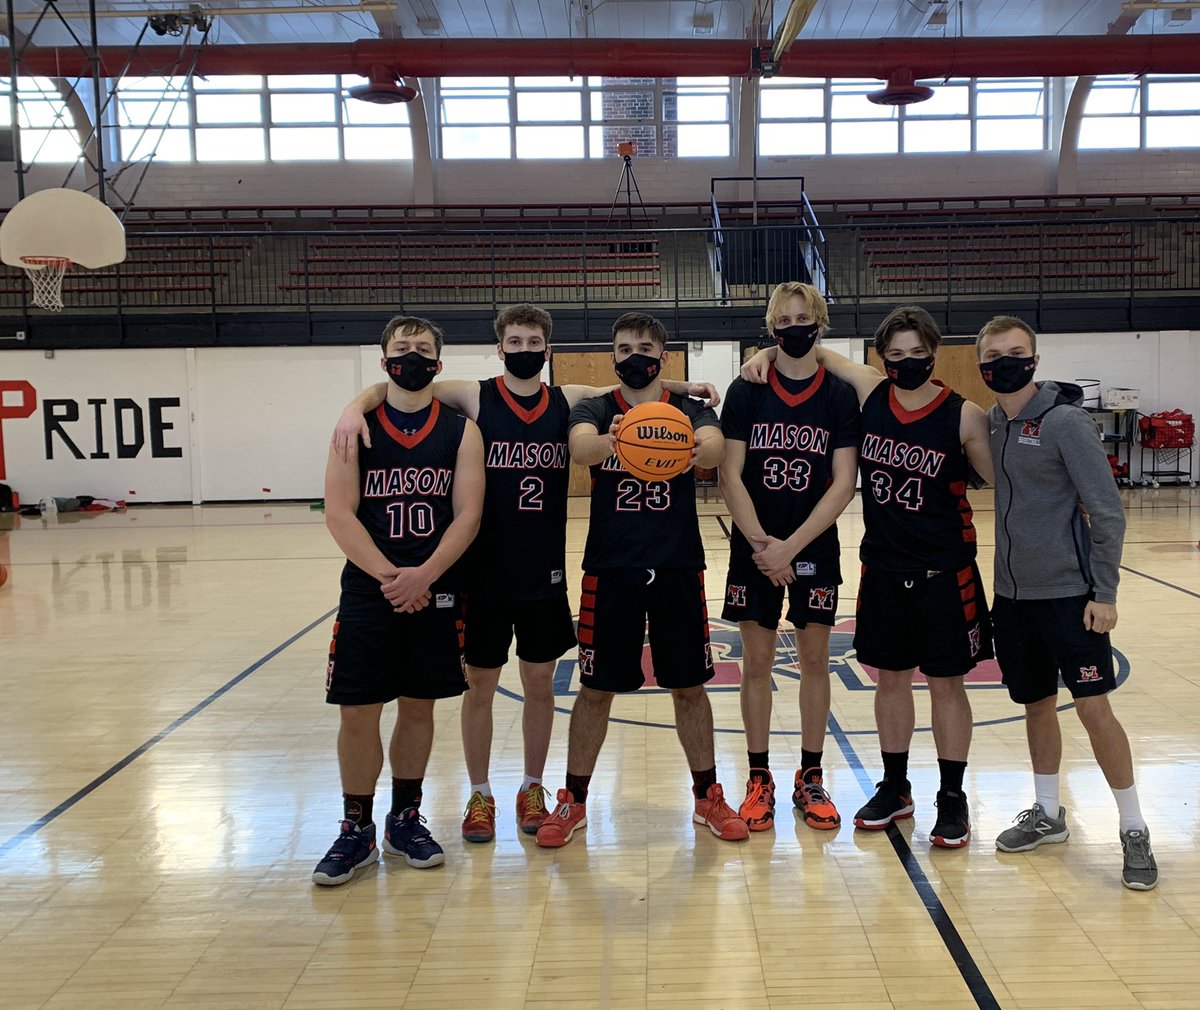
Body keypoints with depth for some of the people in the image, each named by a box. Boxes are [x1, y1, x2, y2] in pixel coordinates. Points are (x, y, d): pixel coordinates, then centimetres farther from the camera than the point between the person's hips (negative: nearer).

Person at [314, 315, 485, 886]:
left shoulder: (461, 431, 2)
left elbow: (467, 516, -5)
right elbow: (339, 514, -7)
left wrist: (423, 575, -19)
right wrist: (389, 576, -18)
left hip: (436, 592, 1)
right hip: (368, 593, -1)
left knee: (418, 707, 11)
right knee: (358, 712, 1)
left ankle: (405, 821, 28)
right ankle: (356, 831, 19)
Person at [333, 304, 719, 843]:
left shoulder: (569, 400, 4)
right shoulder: (475, 397, -4)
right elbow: (392, 388, -8)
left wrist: (684, 387, -4)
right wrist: (356, 407, -27)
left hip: (544, 571, 2)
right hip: (483, 570, -2)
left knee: (540, 683, 12)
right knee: (479, 685, 9)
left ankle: (532, 789, 30)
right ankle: (480, 795, 27)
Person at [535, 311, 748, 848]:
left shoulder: (691, 411, 3)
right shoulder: (594, 410, 2)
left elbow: (714, 446, -21)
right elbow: (580, 447, -22)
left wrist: (695, 451, -46)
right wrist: (612, 440, -46)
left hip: (678, 567, 1)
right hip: (609, 568, 0)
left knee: (689, 686, 9)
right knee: (595, 688, 6)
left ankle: (707, 797, 27)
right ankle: (573, 800, 22)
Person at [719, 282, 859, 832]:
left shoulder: (840, 395, -2)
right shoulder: (746, 391, -1)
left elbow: (843, 483, -7)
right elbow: (730, 478, -6)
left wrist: (791, 546, -16)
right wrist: (762, 544, -16)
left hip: (814, 548, 0)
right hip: (753, 548, 0)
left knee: (814, 662, 8)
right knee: (756, 664, 6)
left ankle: (811, 779, 22)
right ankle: (759, 780, 18)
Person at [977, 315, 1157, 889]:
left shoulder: (1064, 421, -12)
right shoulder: (988, 423, 5)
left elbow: (1107, 511, -12)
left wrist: (1104, 592, -14)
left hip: (1069, 593, -5)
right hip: (1013, 594, 6)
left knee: (1093, 707, -4)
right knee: (1036, 704, 14)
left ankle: (1134, 830, 11)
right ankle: (1047, 814, 30)